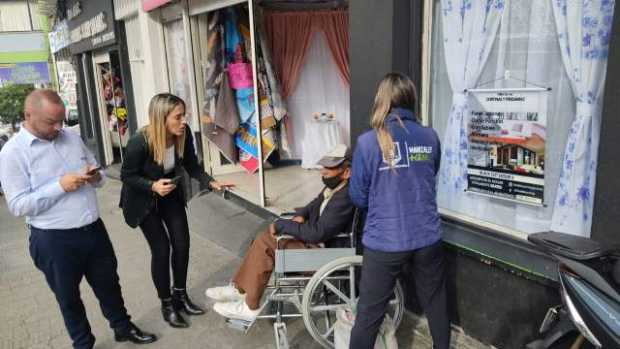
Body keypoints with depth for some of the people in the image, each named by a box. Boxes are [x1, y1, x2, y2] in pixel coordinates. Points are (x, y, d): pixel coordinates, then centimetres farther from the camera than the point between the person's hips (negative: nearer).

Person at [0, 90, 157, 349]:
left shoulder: (72, 138, 5)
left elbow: (98, 176, 14)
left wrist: (96, 177, -9)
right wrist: (60, 186, -23)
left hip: (93, 229, 5)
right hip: (54, 240, -5)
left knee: (108, 284, 20)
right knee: (68, 297, 16)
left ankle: (123, 328, 41)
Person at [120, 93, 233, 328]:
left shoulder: (184, 134, -20)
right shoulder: (139, 143, -32)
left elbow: (192, 166, -8)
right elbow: (126, 176, -19)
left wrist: (212, 183, -23)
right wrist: (153, 186, -34)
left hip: (171, 194, 5)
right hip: (143, 200, -4)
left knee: (182, 243, 3)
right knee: (161, 249, -3)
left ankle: (180, 295, 25)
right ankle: (166, 305, 18)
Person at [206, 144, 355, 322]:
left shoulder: (345, 198, -27)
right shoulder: (333, 186, 2)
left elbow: (318, 233, -29)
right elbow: (315, 205, 21)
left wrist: (281, 225, -18)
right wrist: (300, 215, -1)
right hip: (314, 238, 10)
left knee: (264, 243, -13)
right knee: (263, 239, 4)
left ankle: (250, 307, 3)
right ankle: (239, 289, 14)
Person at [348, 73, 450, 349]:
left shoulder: (368, 142, -13)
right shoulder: (430, 137, -2)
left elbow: (358, 197, -5)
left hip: (384, 243, -3)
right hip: (427, 239, 4)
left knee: (369, 315, 9)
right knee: (436, 306, 23)